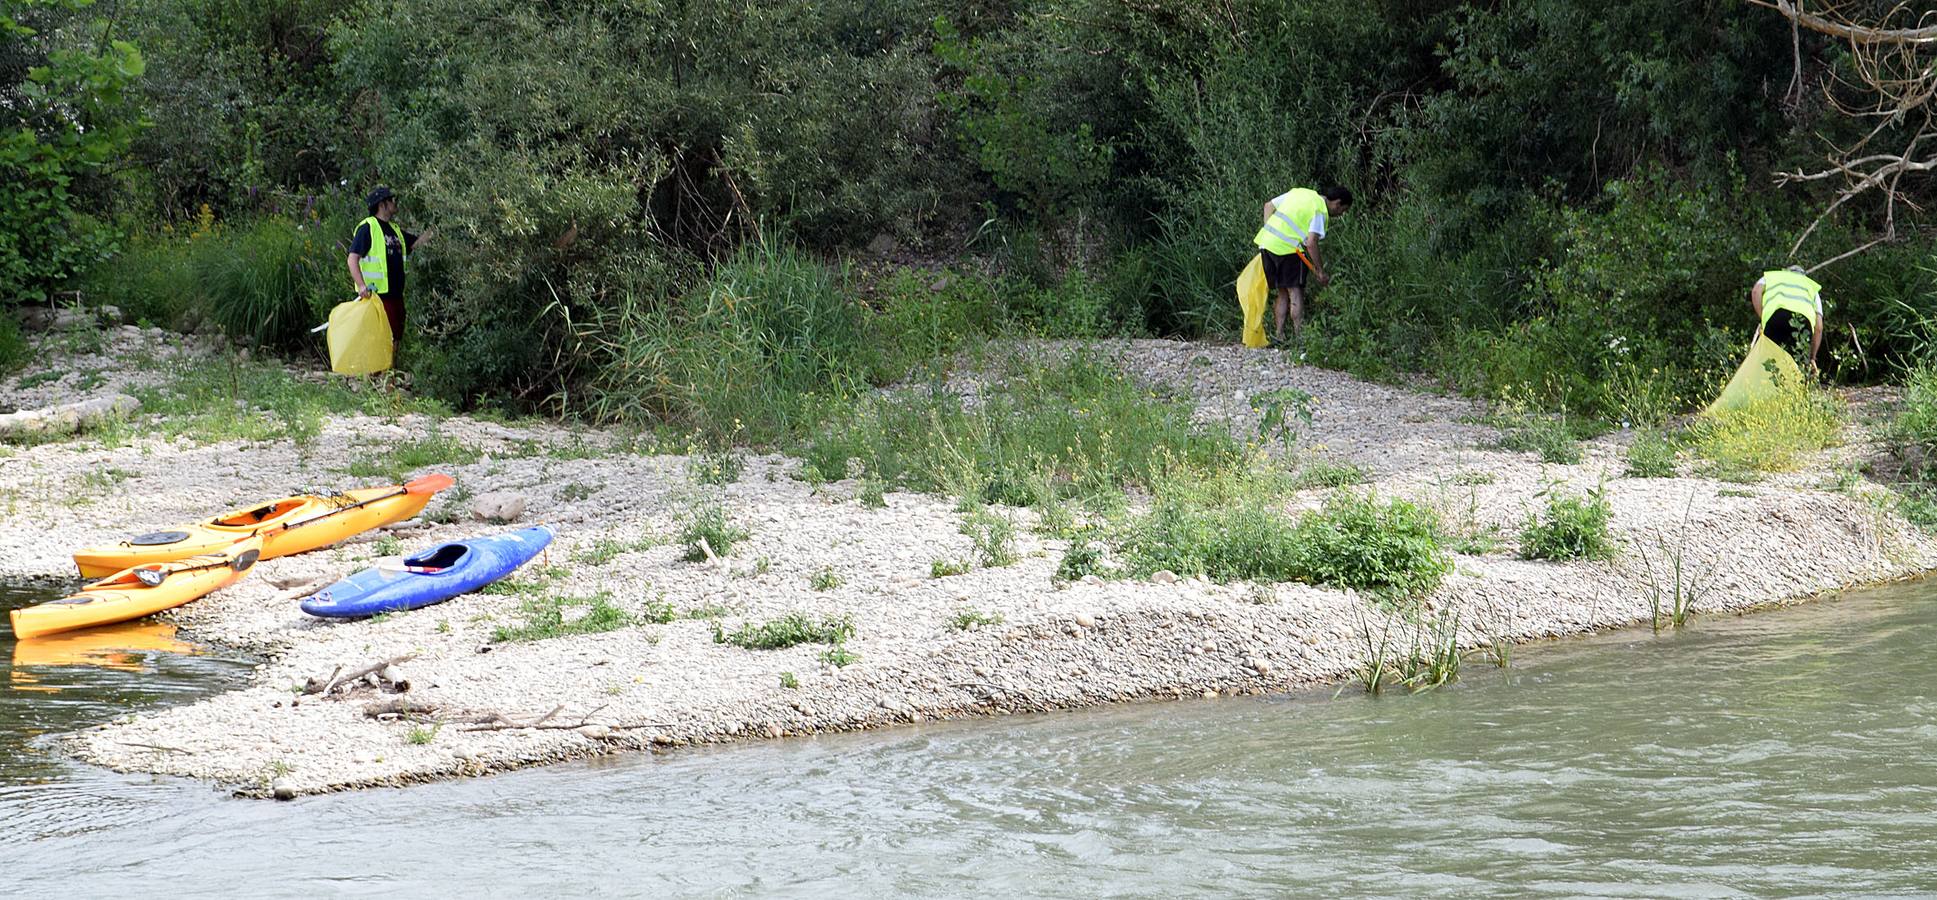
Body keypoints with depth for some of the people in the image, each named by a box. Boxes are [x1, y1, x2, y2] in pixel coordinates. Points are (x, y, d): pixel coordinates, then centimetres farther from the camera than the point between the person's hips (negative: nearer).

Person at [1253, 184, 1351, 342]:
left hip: (1267, 242, 7)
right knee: (1295, 292, -4)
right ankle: (1299, 335, -11)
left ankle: (1279, 335, 9)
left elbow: (1269, 206, 21)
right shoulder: (1320, 211, -5)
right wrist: (1320, 271, -9)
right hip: (1288, 248, -7)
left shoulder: (1298, 192, 18)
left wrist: (1268, 233, 19)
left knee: (1282, 294, 14)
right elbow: (1311, 243, -15)